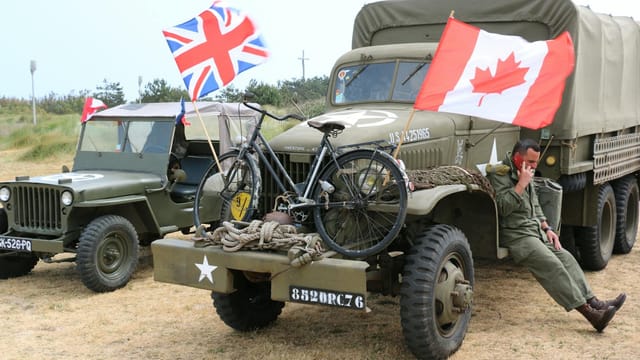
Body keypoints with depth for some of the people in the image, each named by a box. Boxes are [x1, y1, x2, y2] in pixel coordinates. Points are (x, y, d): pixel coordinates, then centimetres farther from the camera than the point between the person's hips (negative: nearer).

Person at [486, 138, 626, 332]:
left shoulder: (526, 174, 16)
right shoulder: (499, 175, -13)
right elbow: (502, 207, -25)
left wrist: (546, 228, 13)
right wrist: (521, 184, -25)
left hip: (535, 230, 10)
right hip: (515, 235, -9)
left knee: (565, 258, -1)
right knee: (552, 266, -20)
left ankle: (592, 301, -1)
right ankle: (589, 312, -23)